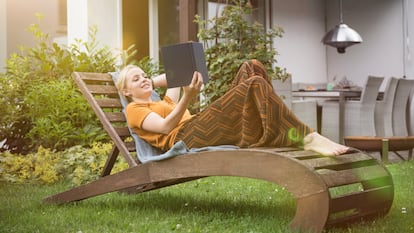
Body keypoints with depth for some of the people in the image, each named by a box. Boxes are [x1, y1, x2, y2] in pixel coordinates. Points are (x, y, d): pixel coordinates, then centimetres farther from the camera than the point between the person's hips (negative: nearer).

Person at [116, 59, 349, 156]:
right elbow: (165, 126, -6)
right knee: (254, 83, -24)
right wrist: (188, 97, -18)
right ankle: (307, 137, -31)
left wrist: (149, 83, 37)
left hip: (209, 132, 9)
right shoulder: (134, 110, 13)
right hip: (186, 138, -9)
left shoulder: (164, 102, 38)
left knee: (251, 68, -3)